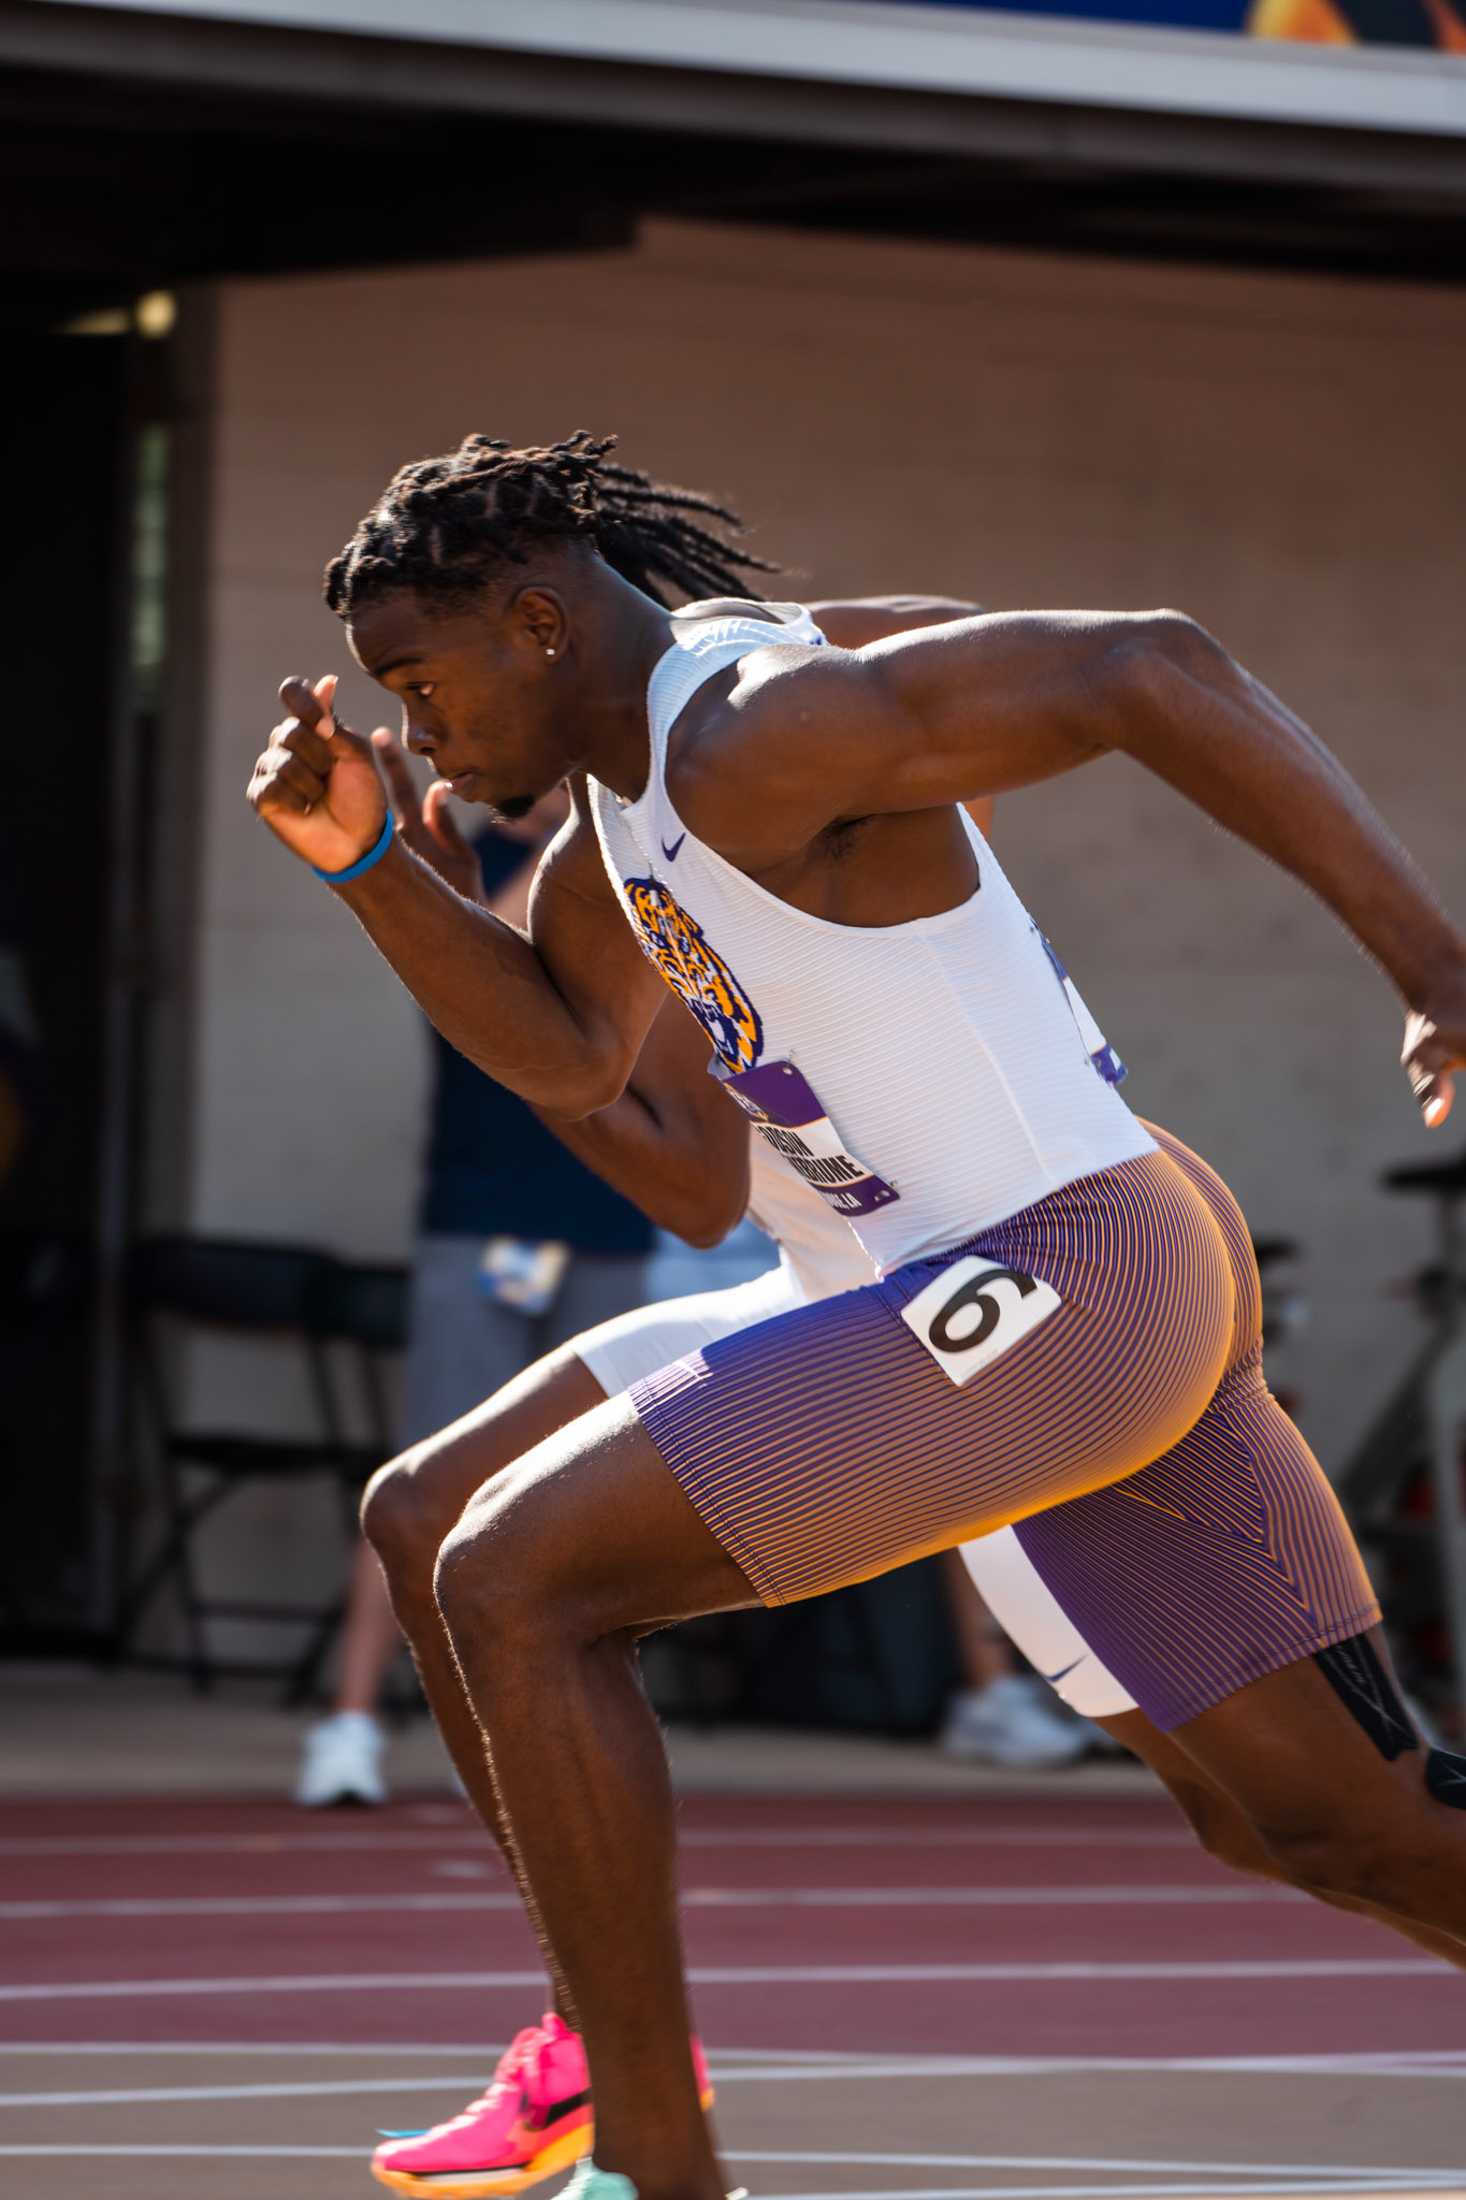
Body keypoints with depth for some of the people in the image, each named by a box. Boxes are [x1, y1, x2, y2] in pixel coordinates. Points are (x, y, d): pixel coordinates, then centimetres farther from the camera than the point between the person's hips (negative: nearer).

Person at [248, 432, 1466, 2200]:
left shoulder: (764, 727, -17)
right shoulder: (626, 759, 14)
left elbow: (1149, 672, -26)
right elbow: (570, 1058, 26)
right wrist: (362, 861, 12)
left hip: (1064, 1281, -11)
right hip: (1100, 1290, 11)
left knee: (511, 1582, -11)